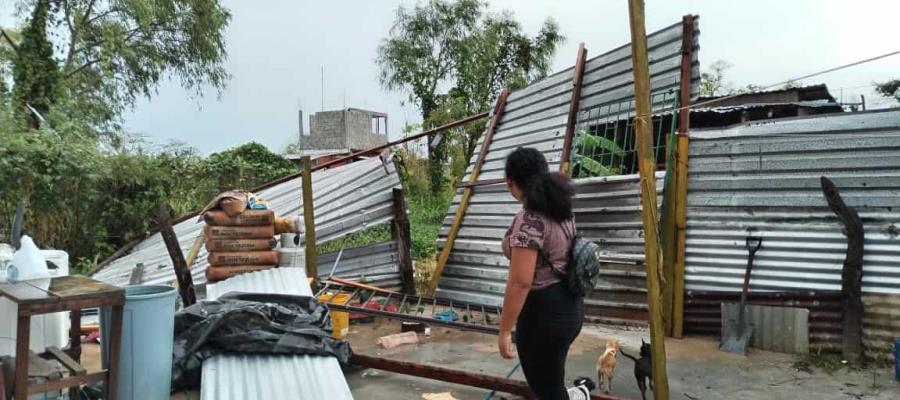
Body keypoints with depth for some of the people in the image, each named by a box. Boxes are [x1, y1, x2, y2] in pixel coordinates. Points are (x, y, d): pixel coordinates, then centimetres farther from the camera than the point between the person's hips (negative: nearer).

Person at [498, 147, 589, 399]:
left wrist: (504, 330, -17)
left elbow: (520, 282, -24)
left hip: (544, 312, -9)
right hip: (570, 305, 9)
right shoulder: (561, 209, 7)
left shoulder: (529, 218, -21)